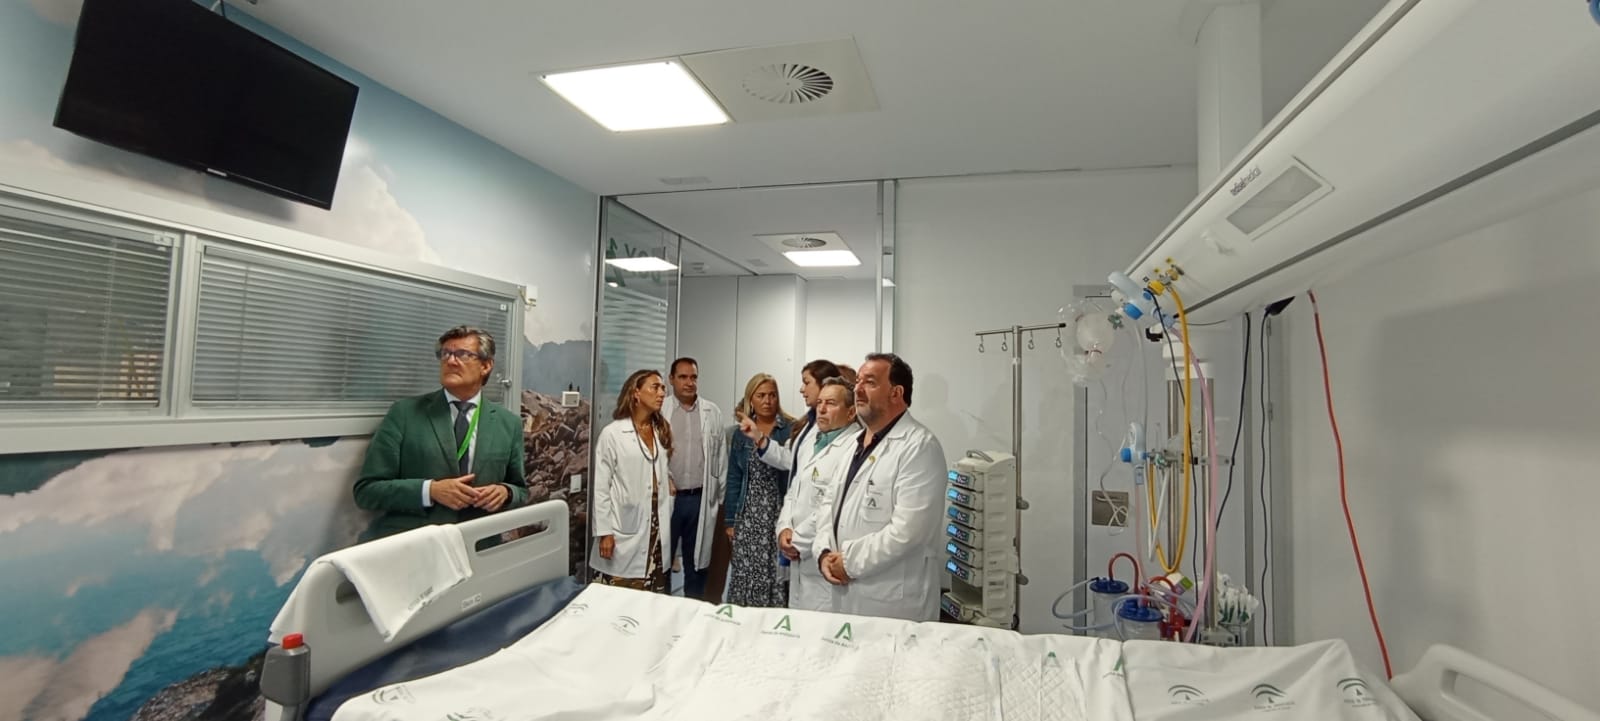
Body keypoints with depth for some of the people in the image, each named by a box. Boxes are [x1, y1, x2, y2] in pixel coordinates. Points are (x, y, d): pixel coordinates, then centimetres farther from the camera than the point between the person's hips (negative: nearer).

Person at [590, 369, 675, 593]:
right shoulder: (612, 433, -6)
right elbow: (601, 487, -6)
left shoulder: (662, 431, 11)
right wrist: (604, 532, -9)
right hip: (625, 532, -5)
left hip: (657, 530, 5)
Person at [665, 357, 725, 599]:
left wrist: (721, 495, 7)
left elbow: (720, 455, 7)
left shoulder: (712, 412, 4)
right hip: (667, 497, -2)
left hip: (701, 499, 2)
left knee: (697, 560, 13)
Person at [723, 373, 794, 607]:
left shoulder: (791, 429, -4)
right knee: (745, 576, 7)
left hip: (779, 515, -3)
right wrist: (730, 520, 9)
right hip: (748, 517, 3)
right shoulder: (741, 433, 8)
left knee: (776, 576, -2)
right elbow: (733, 479, 11)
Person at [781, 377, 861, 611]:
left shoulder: (855, 447, -17)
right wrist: (785, 528, 0)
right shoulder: (817, 443, 15)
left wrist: (798, 541, -13)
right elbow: (794, 492, 18)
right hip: (801, 562, 9)